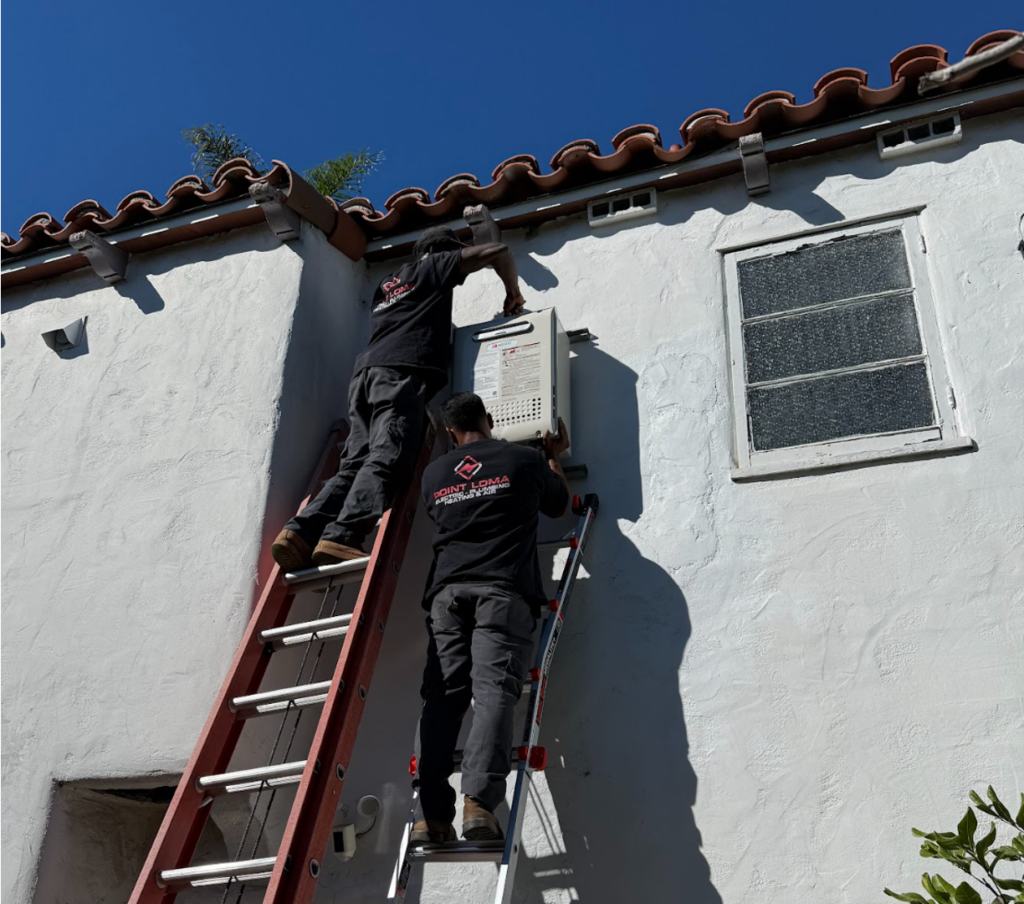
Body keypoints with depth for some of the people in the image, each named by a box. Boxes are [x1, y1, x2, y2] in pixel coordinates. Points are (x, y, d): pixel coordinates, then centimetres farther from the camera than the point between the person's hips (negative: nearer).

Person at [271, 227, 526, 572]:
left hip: (365, 373, 7)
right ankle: (341, 537, -38)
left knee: (355, 465, -3)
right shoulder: (433, 266, 19)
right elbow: (498, 251, 15)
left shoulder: (387, 285, 37)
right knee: (387, 460, -20)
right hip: (401, 372, -7)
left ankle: (300, 532, -21)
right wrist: (513, 294, 28)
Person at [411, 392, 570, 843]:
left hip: (448, 590, 3)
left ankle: (434, 815, -14)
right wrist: (554, 457, 46)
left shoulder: (433, 474, 20)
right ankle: (479, 800, -27)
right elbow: (558, 504, 30)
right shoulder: (526, 460, 12)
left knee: (441, 696, -4)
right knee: (493, 691, -12)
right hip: (504, 590, -2)